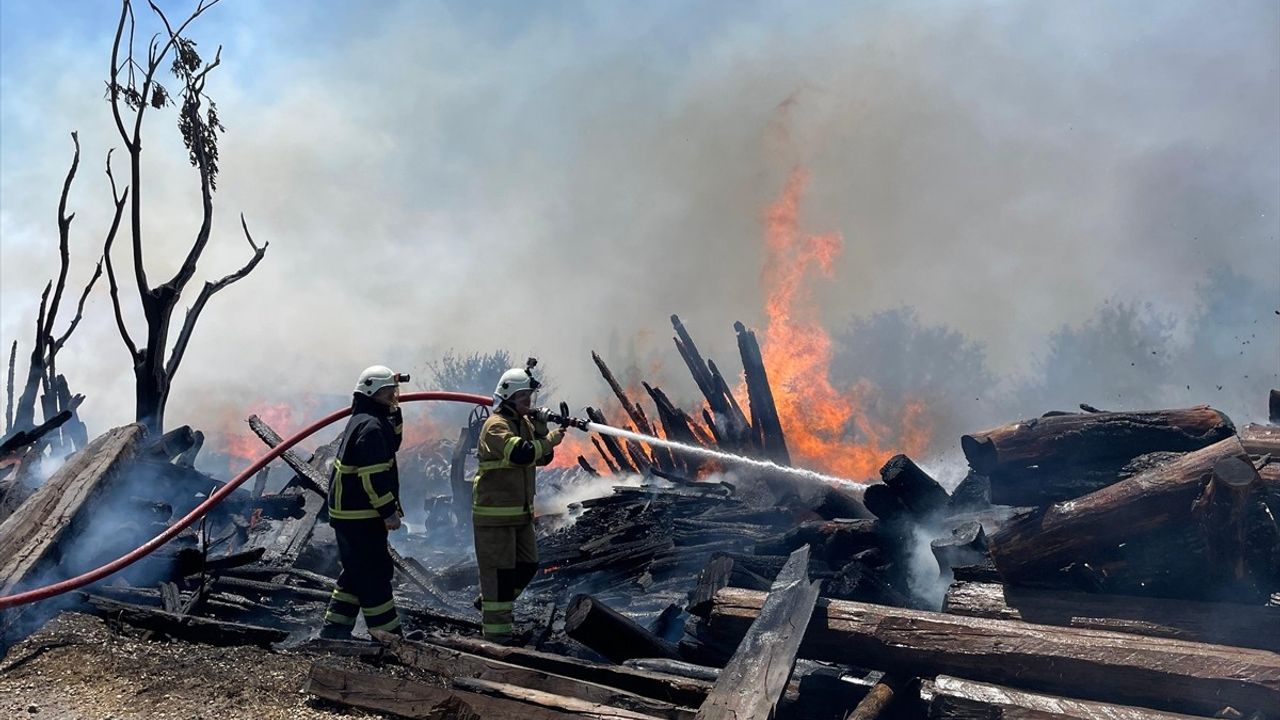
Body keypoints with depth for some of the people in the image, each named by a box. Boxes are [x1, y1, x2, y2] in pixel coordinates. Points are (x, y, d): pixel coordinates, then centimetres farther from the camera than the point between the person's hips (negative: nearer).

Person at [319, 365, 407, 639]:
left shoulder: (363, 420, 13)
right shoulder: (370, 426, -19)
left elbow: (392, 441, 25)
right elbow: (373, 475, -24)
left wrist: (394, 411, 12)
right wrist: (388, 511, -21)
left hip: (349, 513, 11)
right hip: (360, 516, -11)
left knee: (356, 572, 19)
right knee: (375, 575, -4)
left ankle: (334, 627, 25)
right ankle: (388, 636, 2)